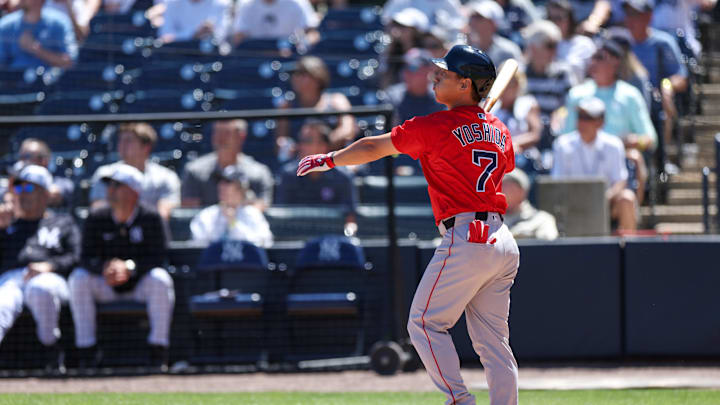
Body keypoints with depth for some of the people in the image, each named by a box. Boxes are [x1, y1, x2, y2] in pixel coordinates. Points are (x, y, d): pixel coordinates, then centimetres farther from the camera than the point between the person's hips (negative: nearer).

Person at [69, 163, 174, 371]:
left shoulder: (150, 218, -9)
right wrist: (104, 267, -31)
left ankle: (158, 352, -25)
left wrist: (129, 267, -31)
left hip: (140, 285, -2)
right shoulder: (97, 219, -2)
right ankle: (87, 352, -21)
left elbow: (159, 258, -14)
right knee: (78, 278, -25)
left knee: (160, 279, -33)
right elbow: (86, 258, -7)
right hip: (106, 288, 2)